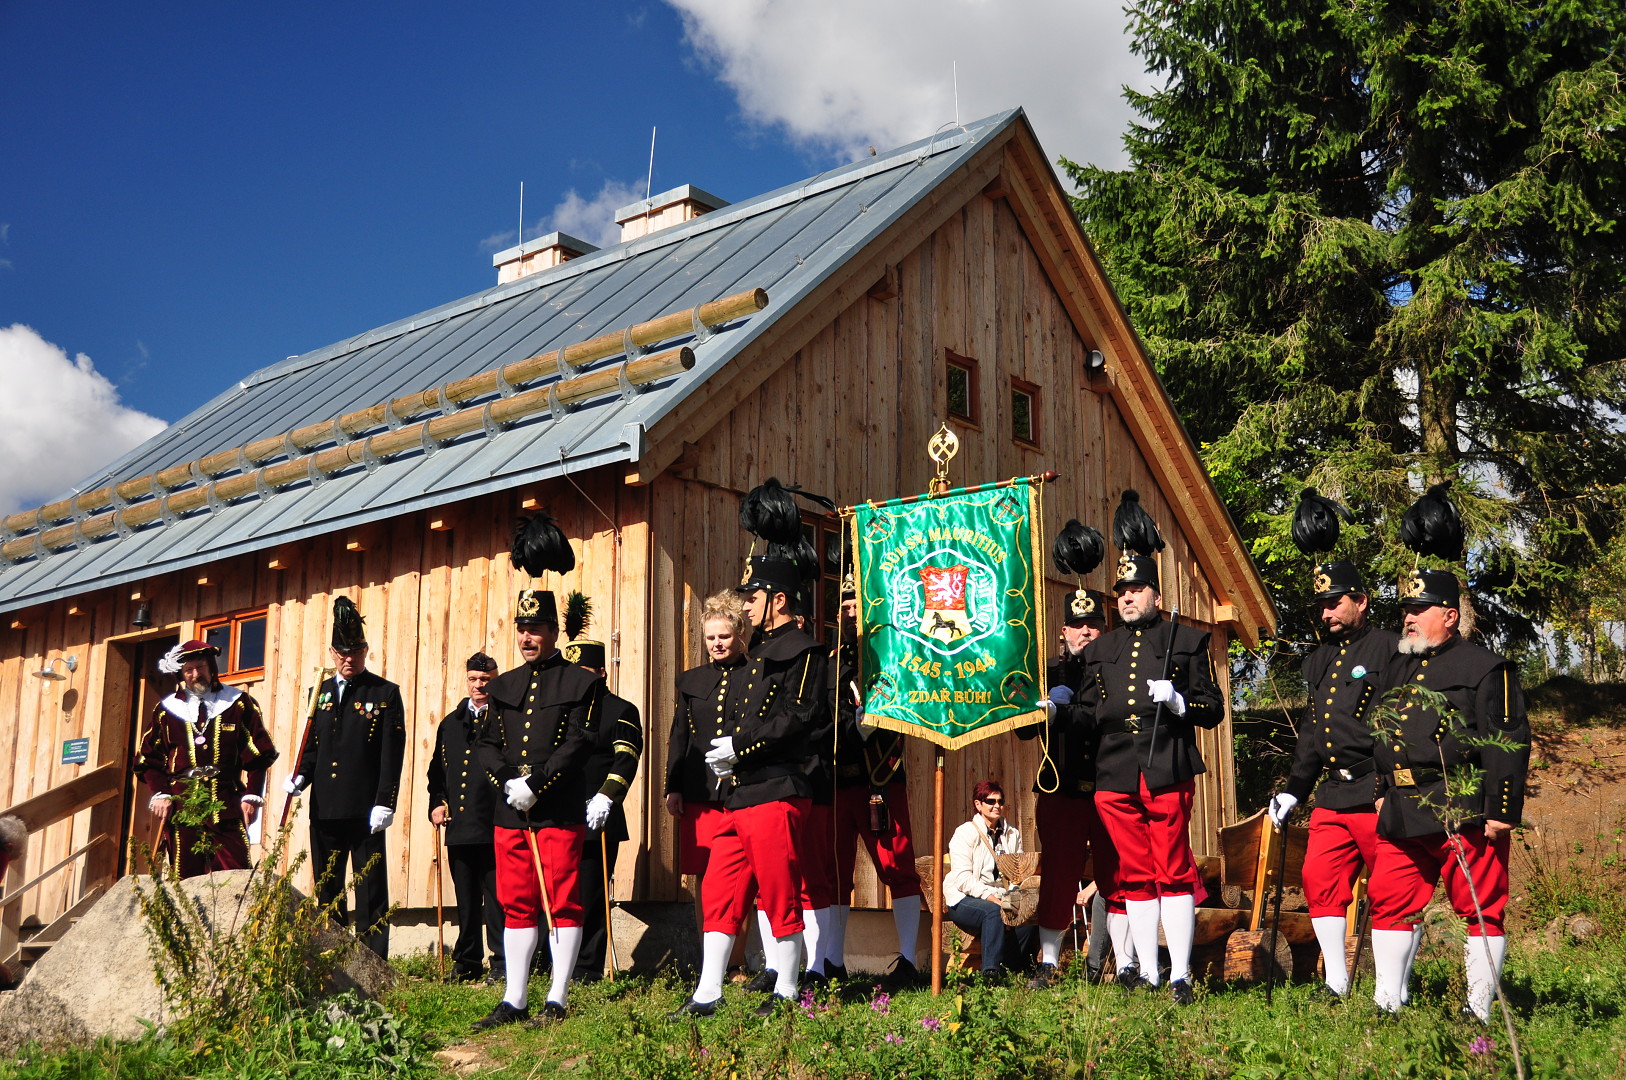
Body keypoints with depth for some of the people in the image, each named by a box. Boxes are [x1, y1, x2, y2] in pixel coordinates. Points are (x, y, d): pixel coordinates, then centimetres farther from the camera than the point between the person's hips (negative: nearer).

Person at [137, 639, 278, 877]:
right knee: (185, 878, -1)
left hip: (226, 803, -1)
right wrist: (160, 794, -1)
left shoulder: (238, 703, 9)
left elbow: (259, 755, 6)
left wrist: (252, 795, -4)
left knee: (235, 877, -10)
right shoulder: (166, 710, 13)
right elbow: (148, 759, 14)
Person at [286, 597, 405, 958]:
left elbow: (392, 754, -6)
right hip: (324, 808, 5)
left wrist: (384, 803, -13)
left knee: (371, 889, -3)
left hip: (365, 810, -5)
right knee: (327, 890, 10)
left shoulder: (386, 694, 0)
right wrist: (300, 777, 0)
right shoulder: (321, 693, 15)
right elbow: (312, 747, 20)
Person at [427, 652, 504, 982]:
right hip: (458, 825, 5)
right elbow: (437, 769, 22)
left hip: (494, 824, -5)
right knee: (465, 899, 11)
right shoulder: (451, 723, 18)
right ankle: (467, 962, 19)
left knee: (497, 897, -3)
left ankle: (503, 963, 3)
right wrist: (436, 803, 8)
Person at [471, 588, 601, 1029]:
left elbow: (577, 745, -9)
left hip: (560, 811, -5)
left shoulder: (581, 683, 1)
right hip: (510, 811, 5)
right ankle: (514, 1001, 14)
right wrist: (508, 780, -8)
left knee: (562, 903, -2)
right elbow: (488, 745, 11)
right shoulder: (504, 686, 16)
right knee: (516, 904, 8)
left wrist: (535, 785, -16)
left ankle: (557, 1000, 3)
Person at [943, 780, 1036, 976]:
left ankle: (1016, 970, -15)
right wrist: (991, 897, -25)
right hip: (964, 900, -4)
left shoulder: (1013, 834, 14)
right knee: (993, 911, -36)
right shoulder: (965, 833, -3)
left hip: (1000, 897, 5)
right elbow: (962, 878, -13)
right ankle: (991, 971, -38)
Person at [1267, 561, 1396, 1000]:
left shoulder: (1389, 648, -5)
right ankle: (1336, 983, 13)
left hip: (1377, 797, -7)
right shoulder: (1319, 660, 18)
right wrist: (1293, 790, 20)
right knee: (1319, 881, 3)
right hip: (1332, 796, 7)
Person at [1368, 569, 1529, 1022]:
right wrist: (1382, 793, 19)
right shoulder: (1401, 669, 19)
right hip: (1401, 813, 7)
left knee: (1480, 909, 1)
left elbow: (1509, 742, -10)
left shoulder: (1485, 667, -4)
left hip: (1463, 813, -7)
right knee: (1389, 901, 6)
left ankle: (1480, 1011, 8)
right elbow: (1382, 737, 27)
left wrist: (1502, 812, -15)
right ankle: (1388, 1002, 15)